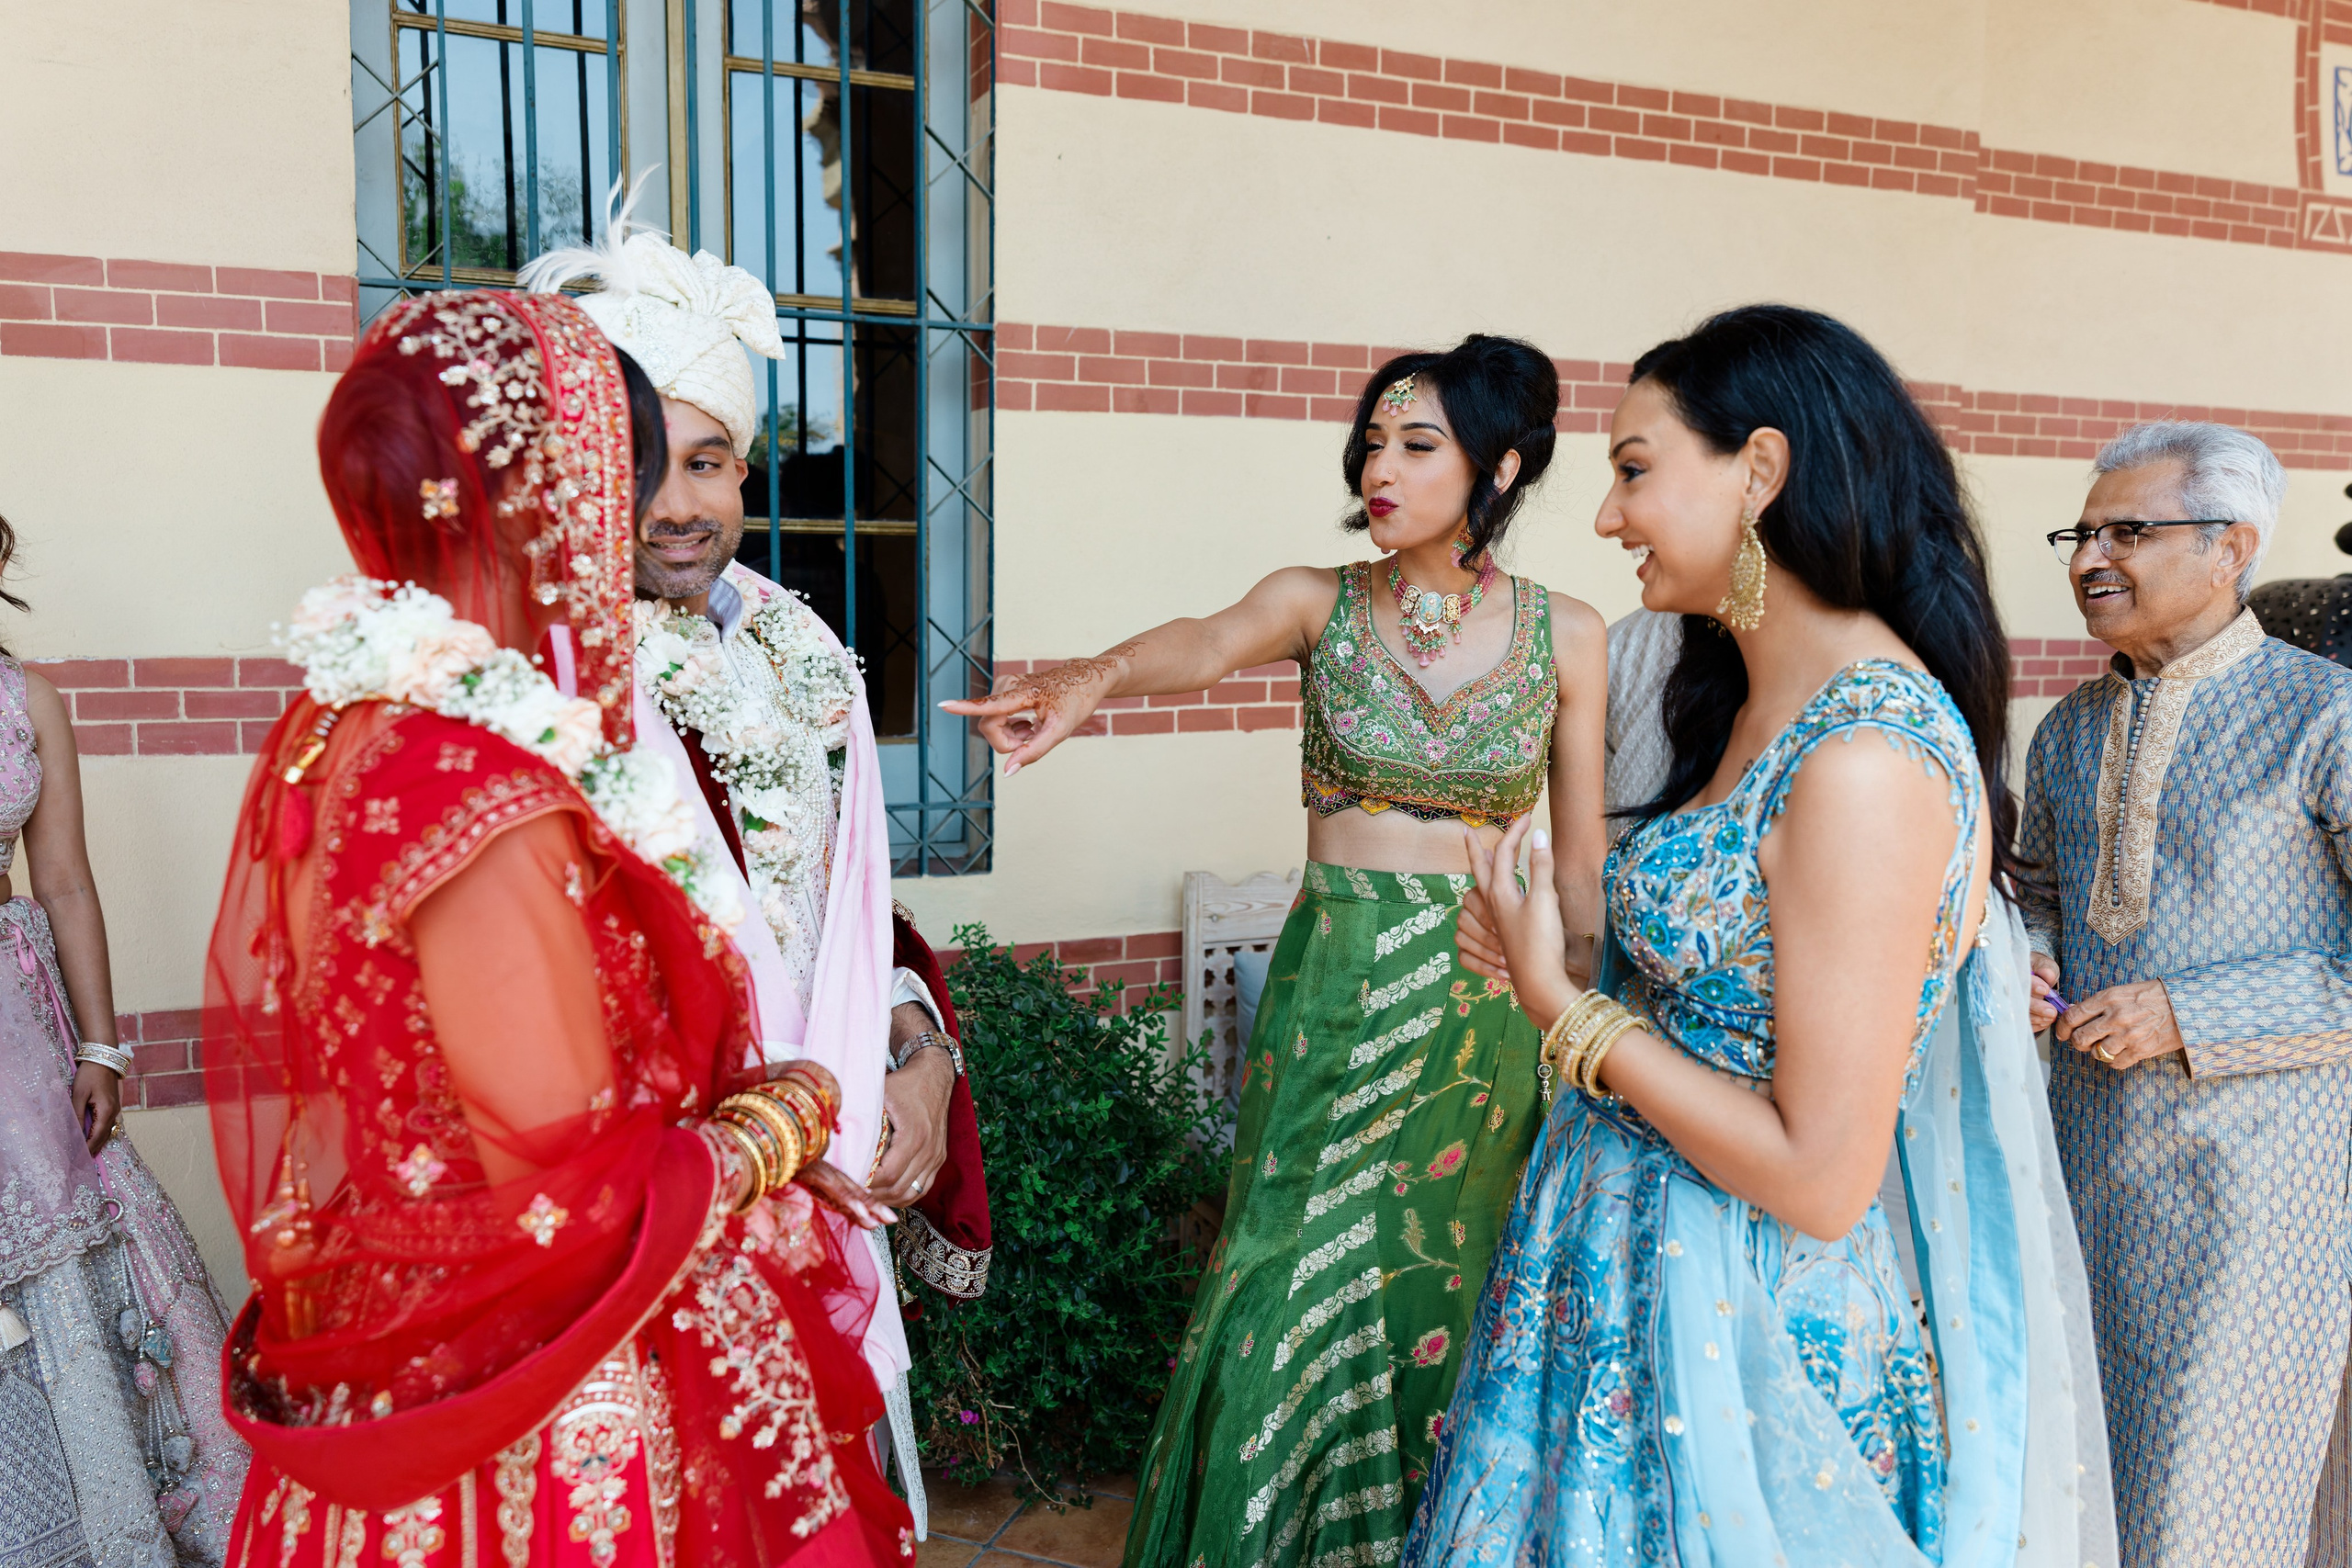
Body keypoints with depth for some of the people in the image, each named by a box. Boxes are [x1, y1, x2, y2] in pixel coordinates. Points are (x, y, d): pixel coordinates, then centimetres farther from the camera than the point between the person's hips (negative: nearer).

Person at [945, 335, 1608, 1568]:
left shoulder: (1563, 635, -1)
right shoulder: (1318, 603, -3)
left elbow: (1581, 863, 5)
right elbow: (1205, 645, -25)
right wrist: (1092, 679, -46)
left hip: (1485, 1002, 1)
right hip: (1331, 994, 0)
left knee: (1453, 1289, 10)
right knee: (1297, 1292, 3)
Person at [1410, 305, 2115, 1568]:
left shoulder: (1868, 761, -25)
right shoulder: (1766, 702, 5)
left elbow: (1822, 1178, -25)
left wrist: (1564, 1005, -17)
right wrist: (1539, 954, -2)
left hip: (1753, 1324, -8)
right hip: (1648, 1266, 8)